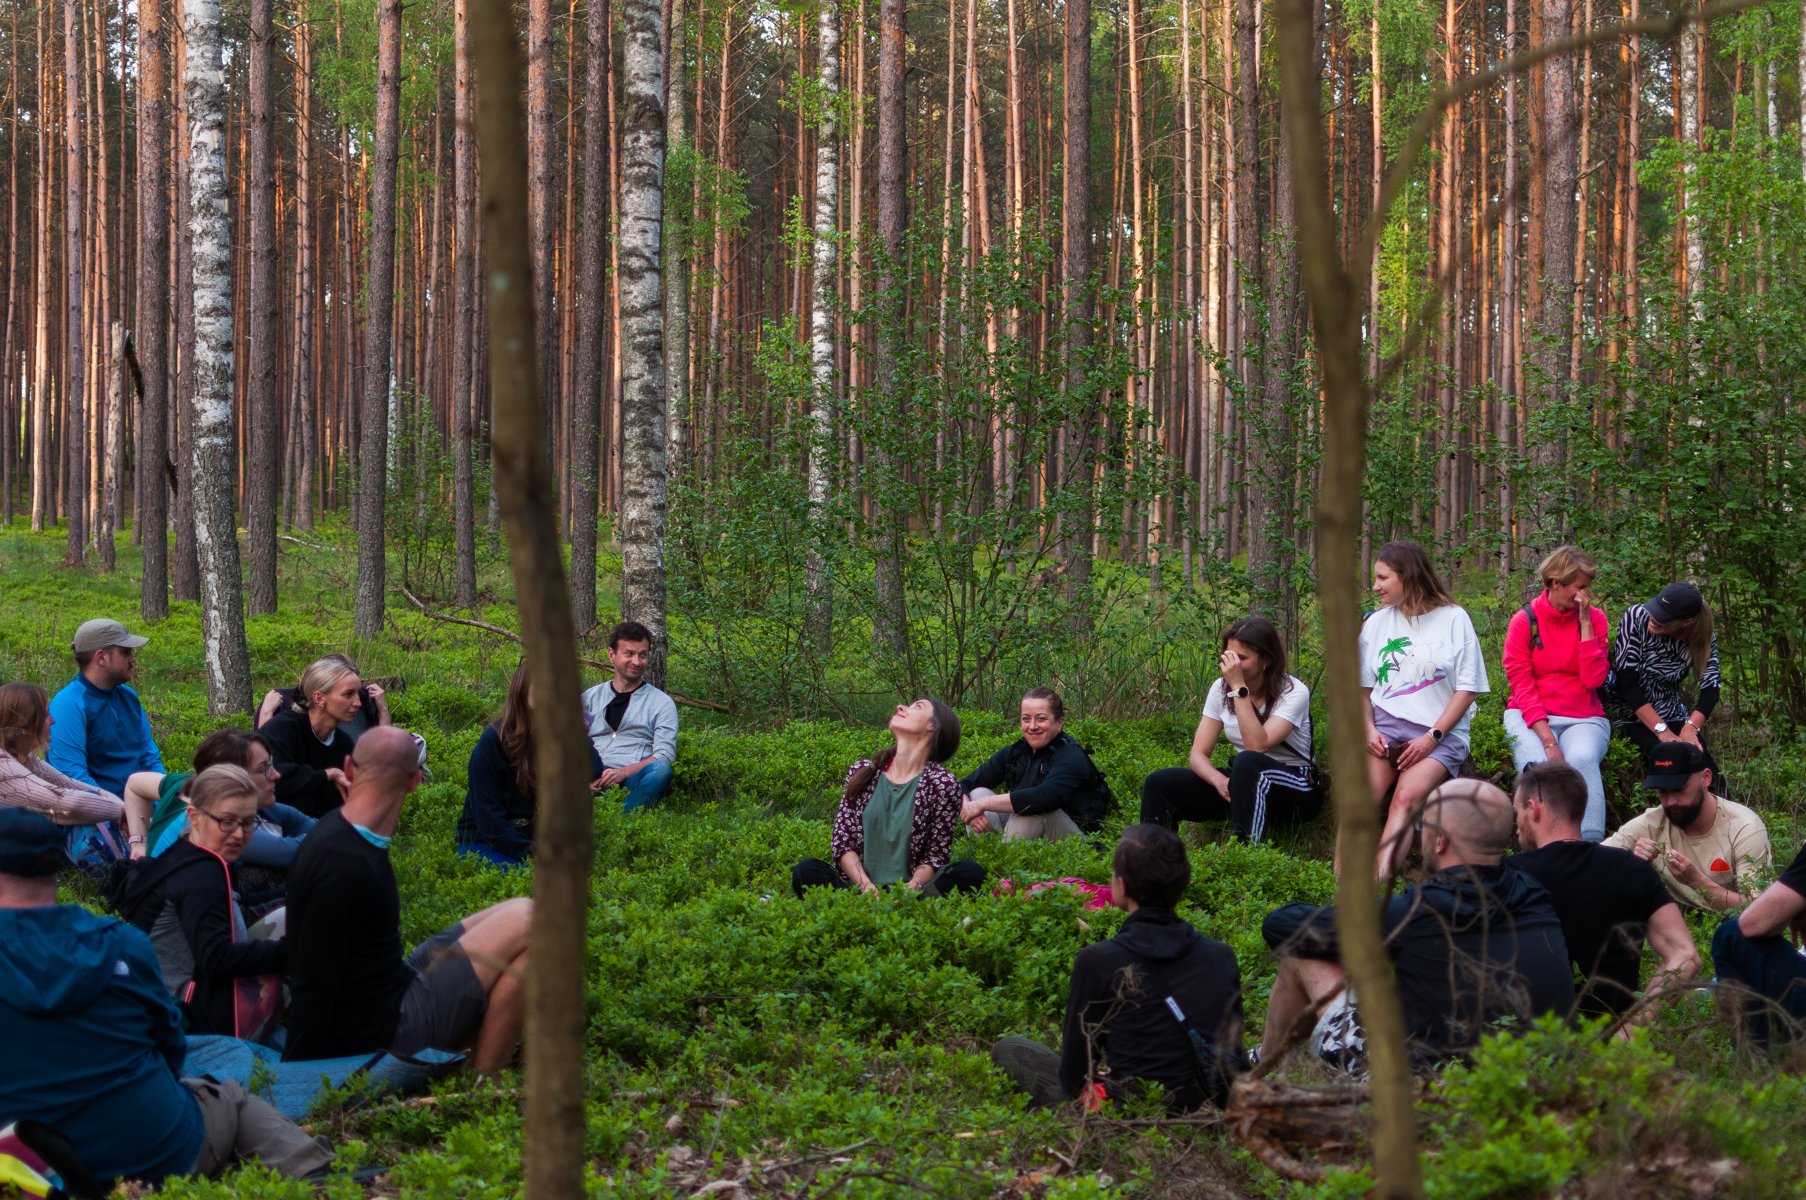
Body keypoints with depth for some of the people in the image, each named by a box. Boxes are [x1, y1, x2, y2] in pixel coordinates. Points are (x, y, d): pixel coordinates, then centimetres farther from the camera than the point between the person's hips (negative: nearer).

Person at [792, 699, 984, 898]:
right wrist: (866, 887, -14)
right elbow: (842, 842, 4)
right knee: (806, 870, -26)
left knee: (971, 873, -27)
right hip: (858, 886, 1)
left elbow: (936, 856, 0)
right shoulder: (861, 773, 7)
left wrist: (910, 890, -20)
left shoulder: (943, 784, -2)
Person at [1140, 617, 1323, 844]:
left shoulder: (1294, 692, -14)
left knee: (1247, 762, -38)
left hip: (1295, 789, -5)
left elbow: (1257, 746, -29)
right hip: (1246, 781, 5)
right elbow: (1198, 754, -3)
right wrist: (1219, 780, -25)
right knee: (1158, 783, -14)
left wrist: (1239, 688, -30)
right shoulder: (1221, 688, 0)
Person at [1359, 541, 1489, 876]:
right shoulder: (1376, 623, 17)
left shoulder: (1453, 619, 5)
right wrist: (1369, 730, 0)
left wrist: (1432, 737, -10)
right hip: (1385, 725, 3)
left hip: (1440, 732, -3)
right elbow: (1362, 686, 19)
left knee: (1407, 798, -30)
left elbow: (1467, 689, 1)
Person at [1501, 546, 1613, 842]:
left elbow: (1593, 680, -5)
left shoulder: (1594, 618, 5)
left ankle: (1591, 844, -37)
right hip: (1531, 717, -1)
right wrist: (1548, 740, -18)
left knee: (1582, 759, -33)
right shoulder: (1524, 621, 0)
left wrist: (1585, 623, -9)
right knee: (1538, 766, -33)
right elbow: (1522, 687, -6)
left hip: (1583, 719, 1)